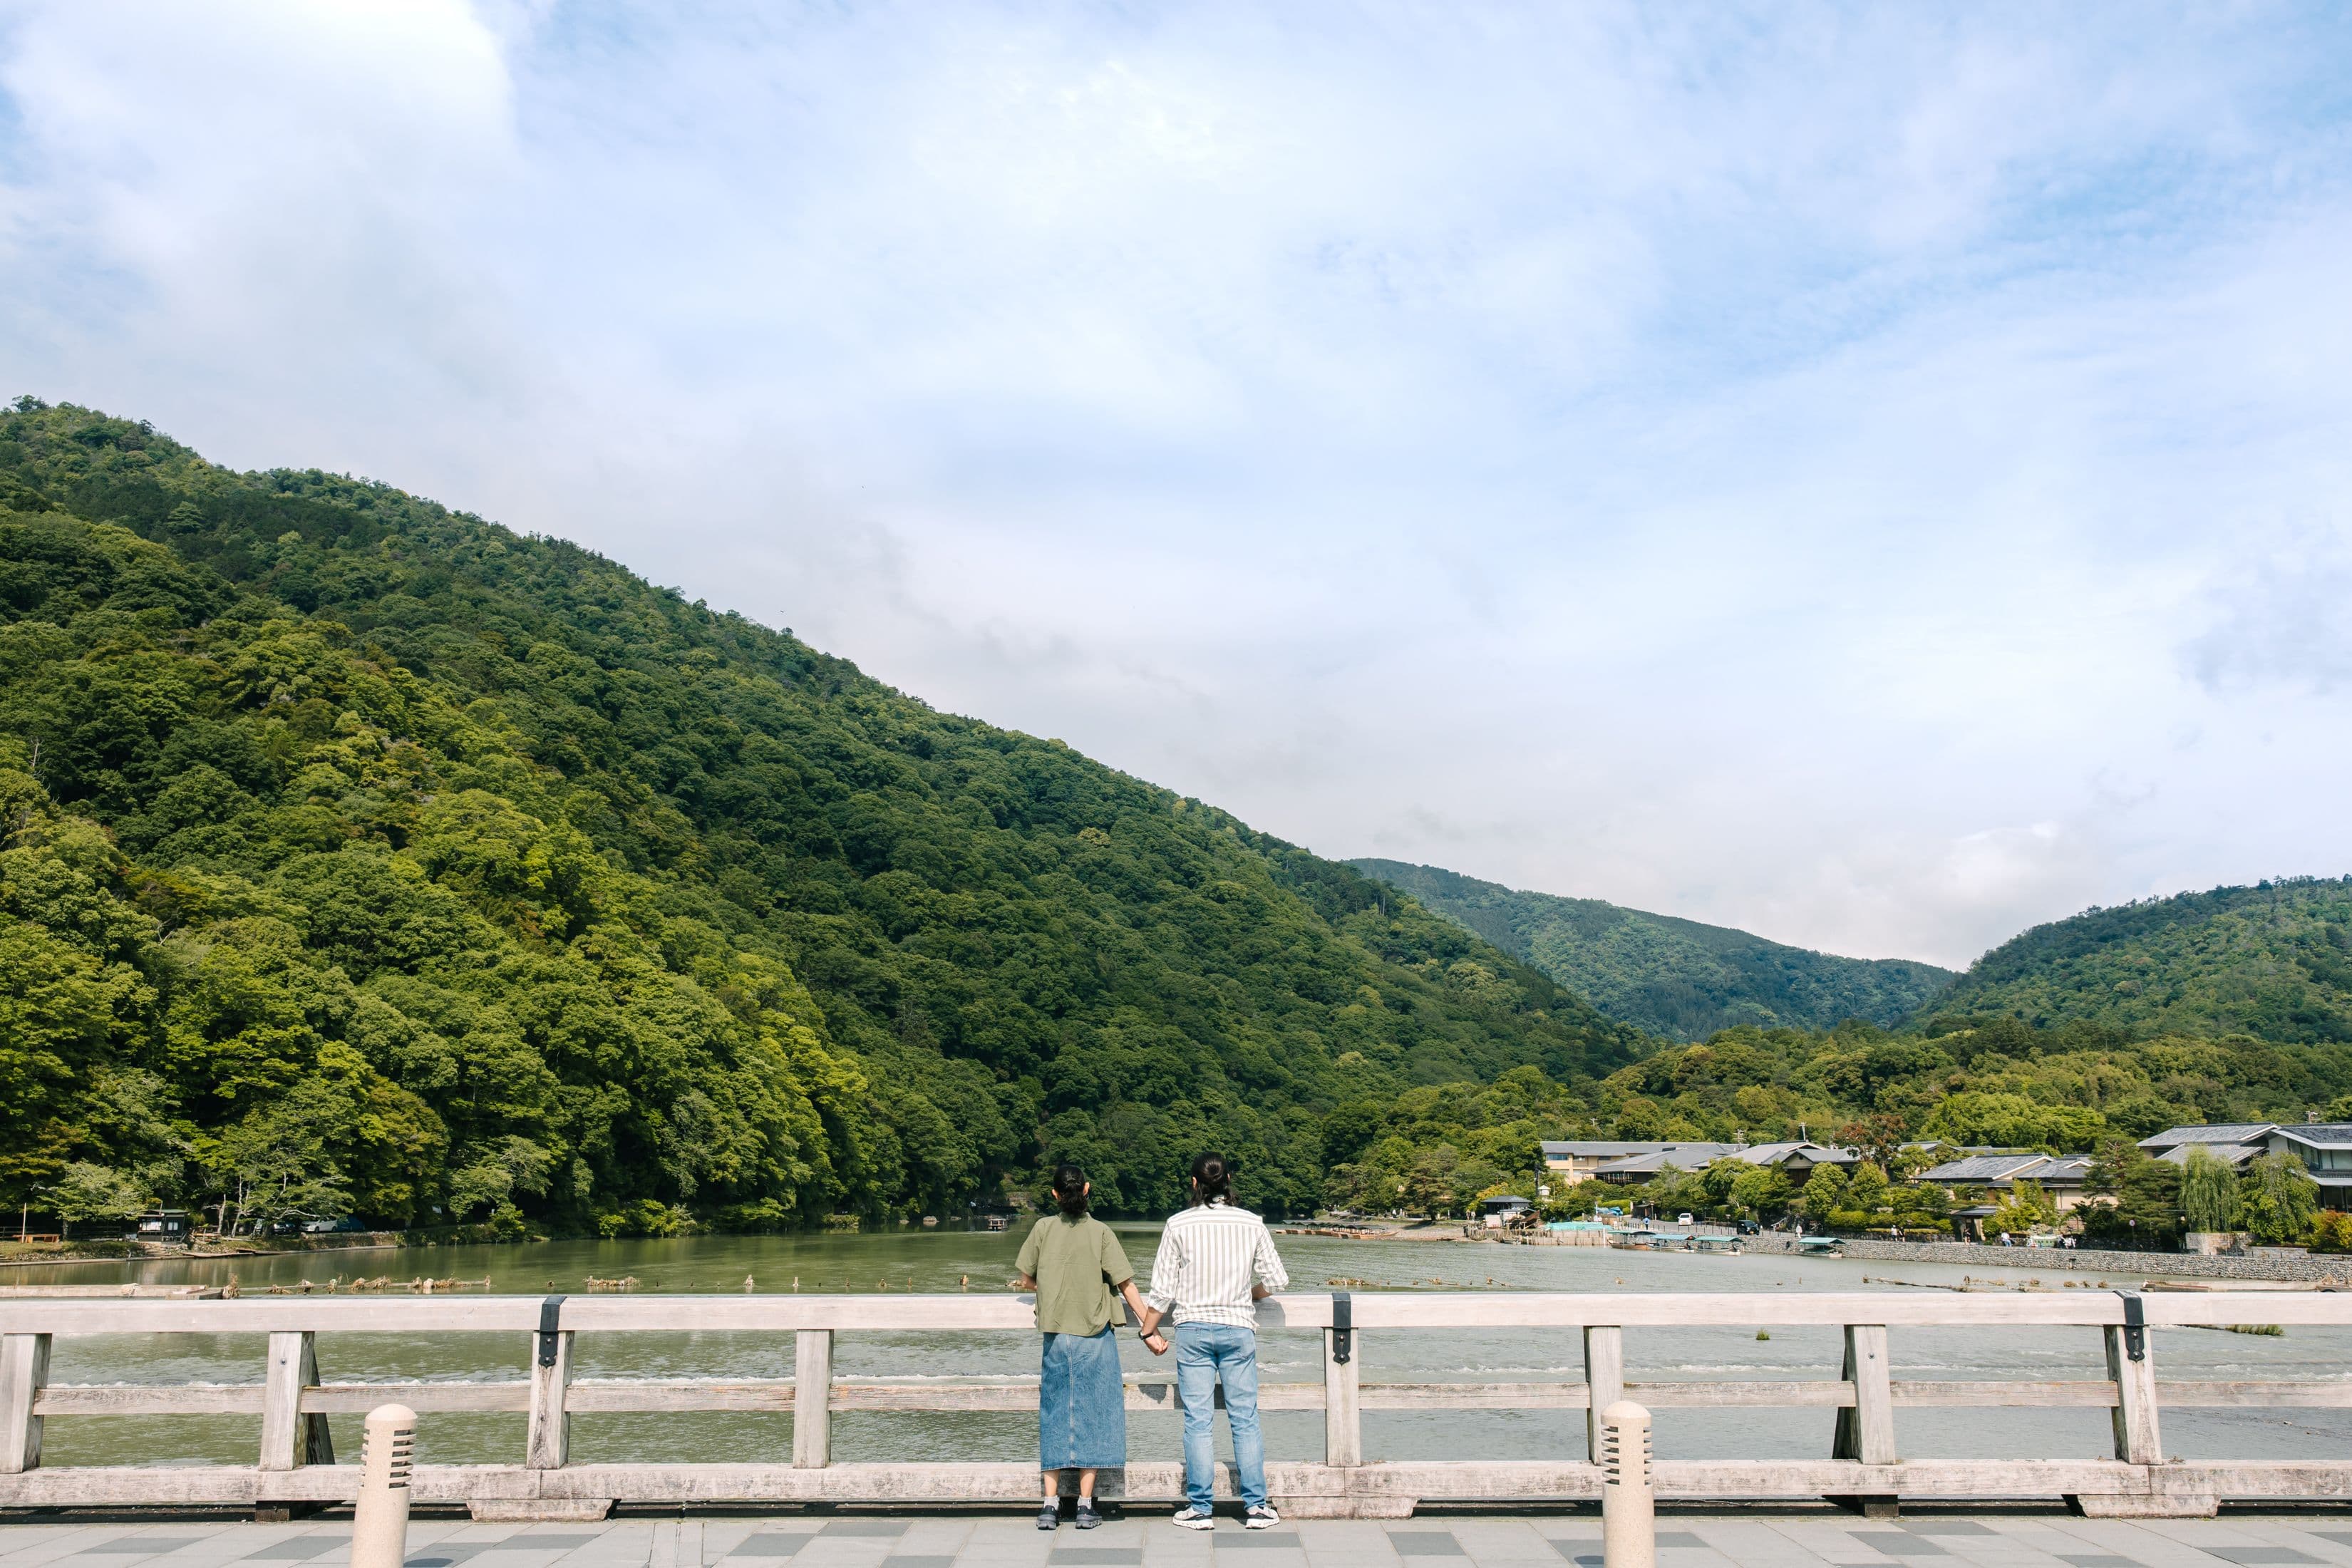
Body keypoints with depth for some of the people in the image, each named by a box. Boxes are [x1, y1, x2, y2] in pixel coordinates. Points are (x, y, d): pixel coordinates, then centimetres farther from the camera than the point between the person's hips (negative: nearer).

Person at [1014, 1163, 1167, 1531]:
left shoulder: (1043, 1228, -1)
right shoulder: (1100, 1232, -6)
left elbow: (1026, 1280, 5)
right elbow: (1126, 1285, -7)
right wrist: (1150, 1330, -2)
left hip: (1056, 1336, 2)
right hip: (1095, 1336, -2)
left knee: (1054, 1415, 10)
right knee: (1092, 1413, 6)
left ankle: (1050, 1505, 9)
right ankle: (1085, 1506, 6)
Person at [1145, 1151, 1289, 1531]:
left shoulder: (1179, 1224, -5)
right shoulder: (1251, 1223, -1)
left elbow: (1163, 1289, -3)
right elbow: (1276, 1279, 3)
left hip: (1193, 1330, -1)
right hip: (1238, 1328, 1)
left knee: (1198, 1421, 3)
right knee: (1245, 1419, 7)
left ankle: (1200, 1509, 8)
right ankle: (1256, 1506, 10)